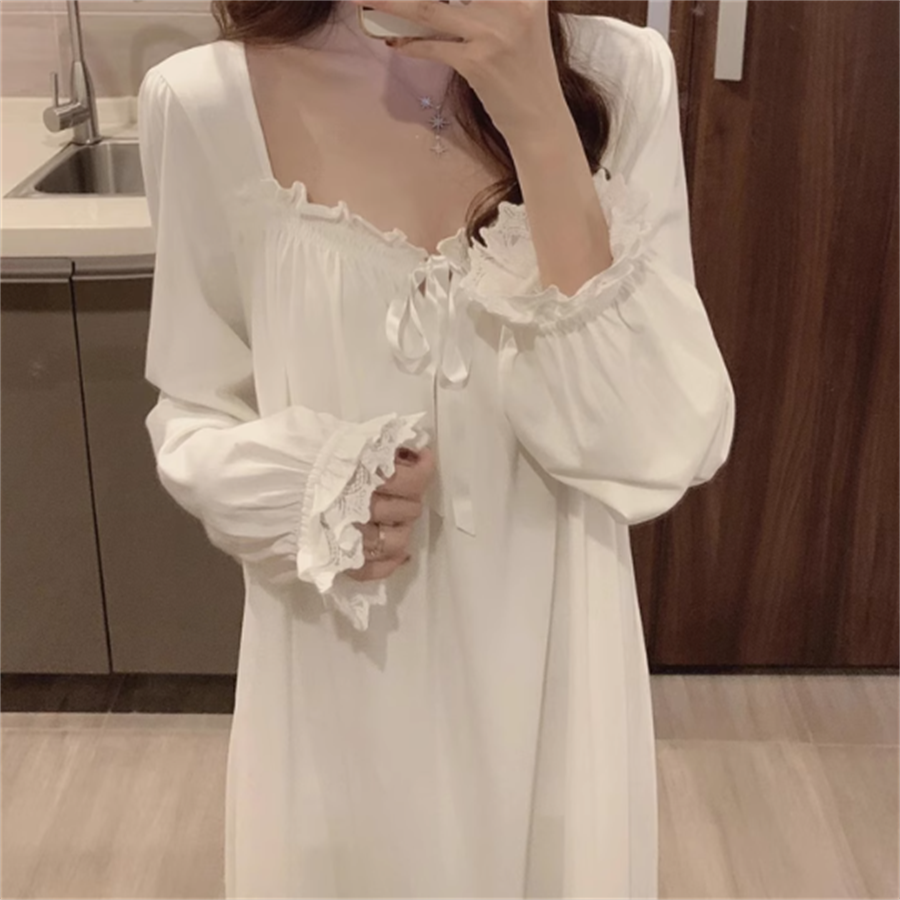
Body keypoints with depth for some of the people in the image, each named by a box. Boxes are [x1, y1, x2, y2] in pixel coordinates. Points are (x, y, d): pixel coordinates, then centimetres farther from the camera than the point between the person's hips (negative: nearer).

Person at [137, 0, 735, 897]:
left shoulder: (621, 77, -11)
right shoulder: (207, 102, -11)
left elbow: (662, 448, -18)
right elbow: (191, 420, 1)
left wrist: (540, 126, -24)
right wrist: (299, 489, -20)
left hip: (544, 665, 1)